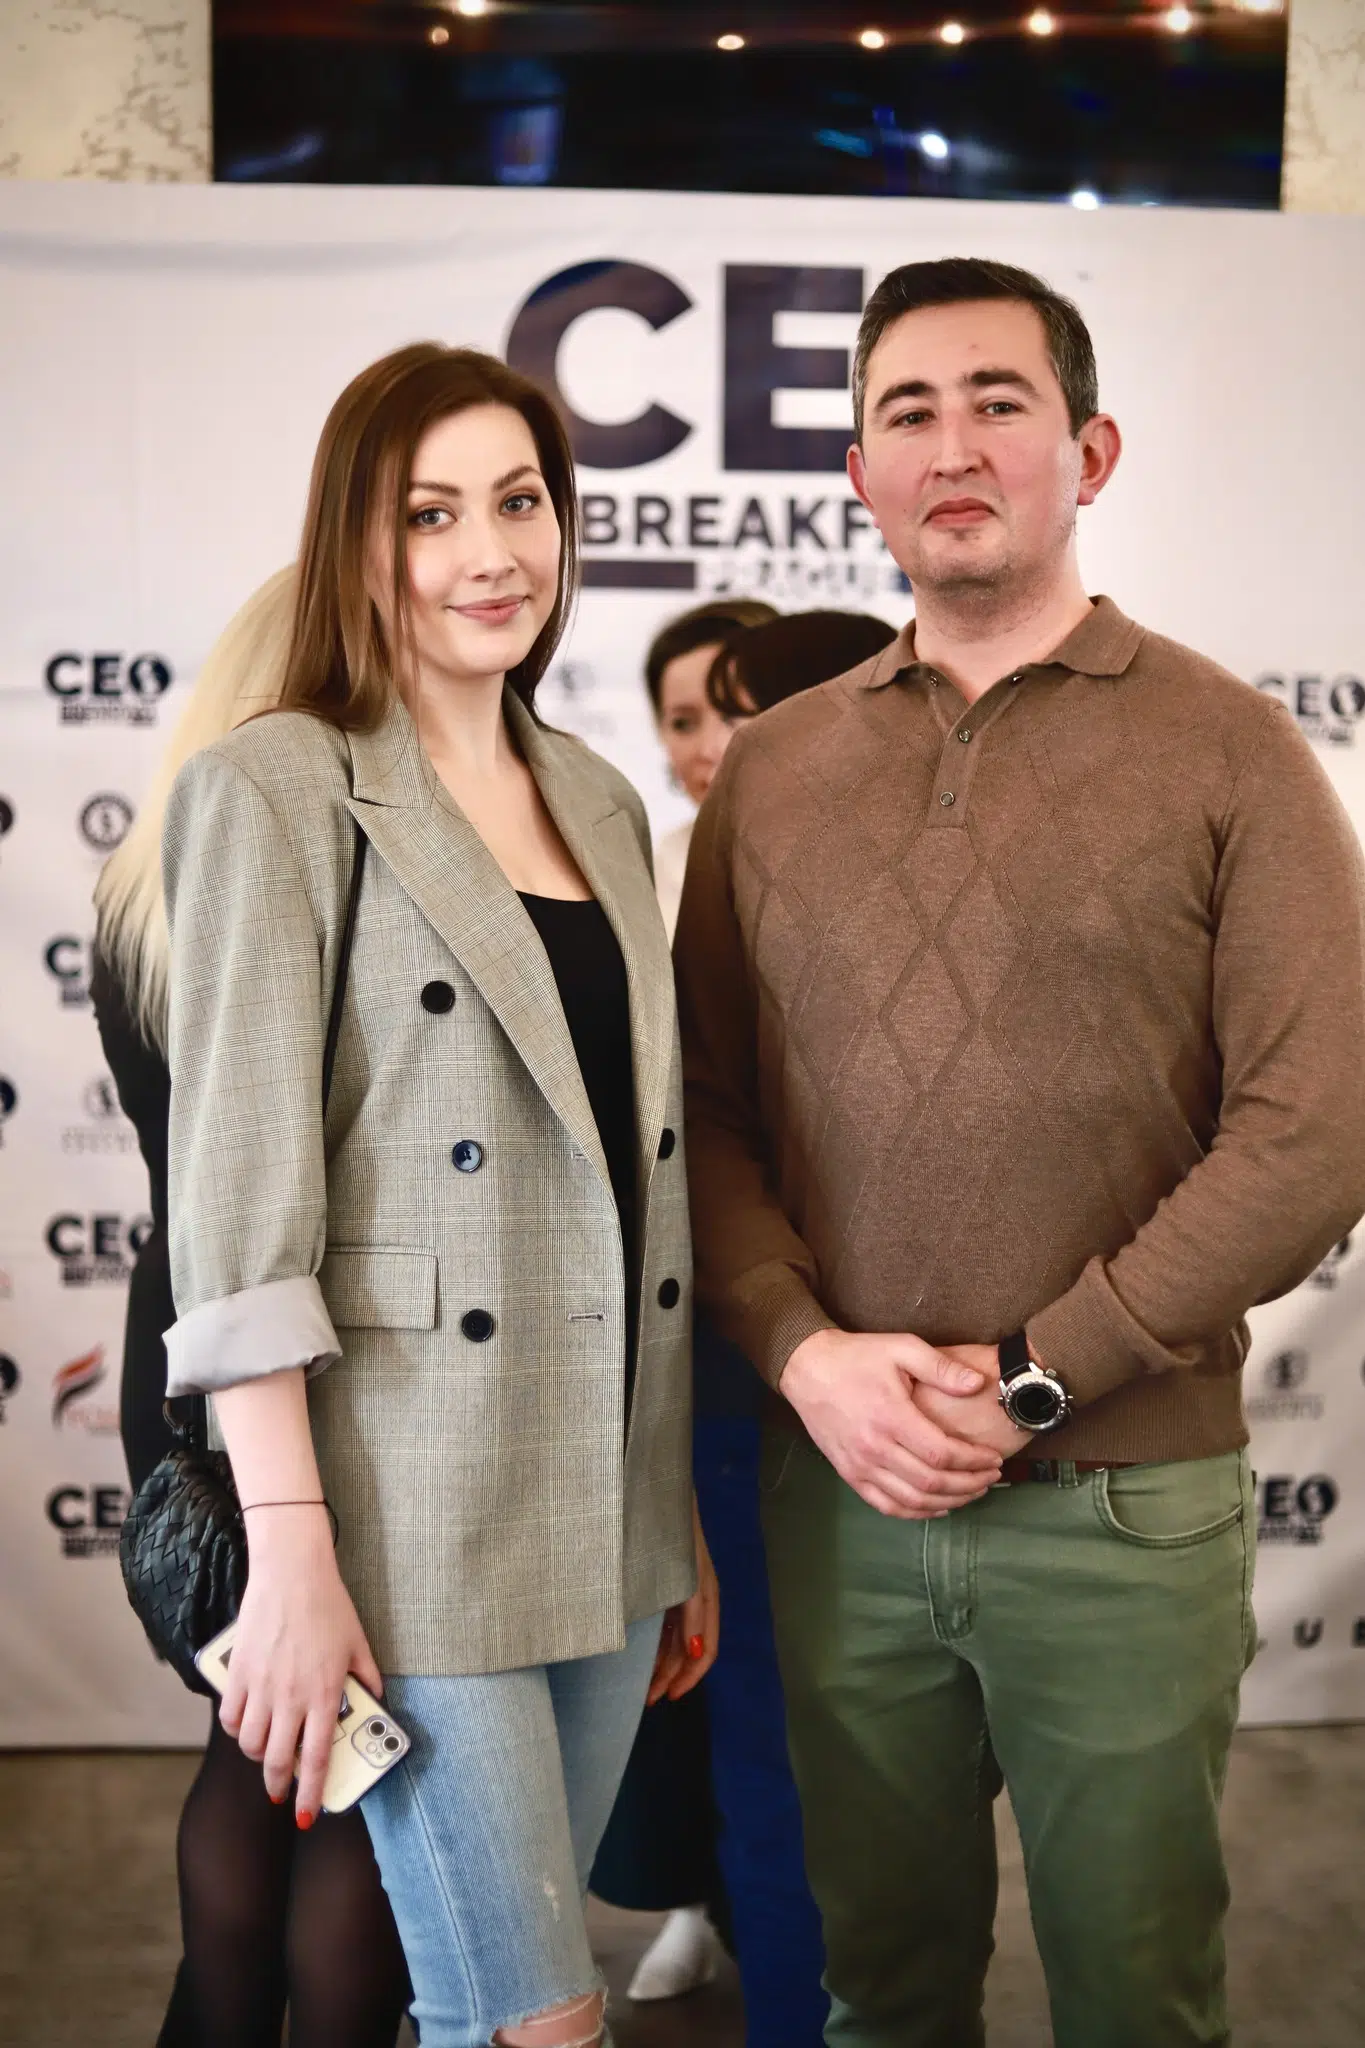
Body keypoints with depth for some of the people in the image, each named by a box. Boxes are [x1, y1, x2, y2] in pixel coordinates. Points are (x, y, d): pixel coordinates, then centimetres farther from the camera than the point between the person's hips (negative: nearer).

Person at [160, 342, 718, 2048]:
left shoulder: (602, 804, 14)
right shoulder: (275, 791, -5)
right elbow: (238, 1183, -11)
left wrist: (679, 1516, 16)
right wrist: (288, 1552, -16)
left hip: (607, 1509, 6)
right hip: (415, 1505, -6)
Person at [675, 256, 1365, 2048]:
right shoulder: (771, 773, 7)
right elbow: (703, 1108, 6)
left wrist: (1032, 1379, -14)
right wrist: (808, 1355, -11)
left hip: (1127, 1505, -2)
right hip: (838, 1491, 3)